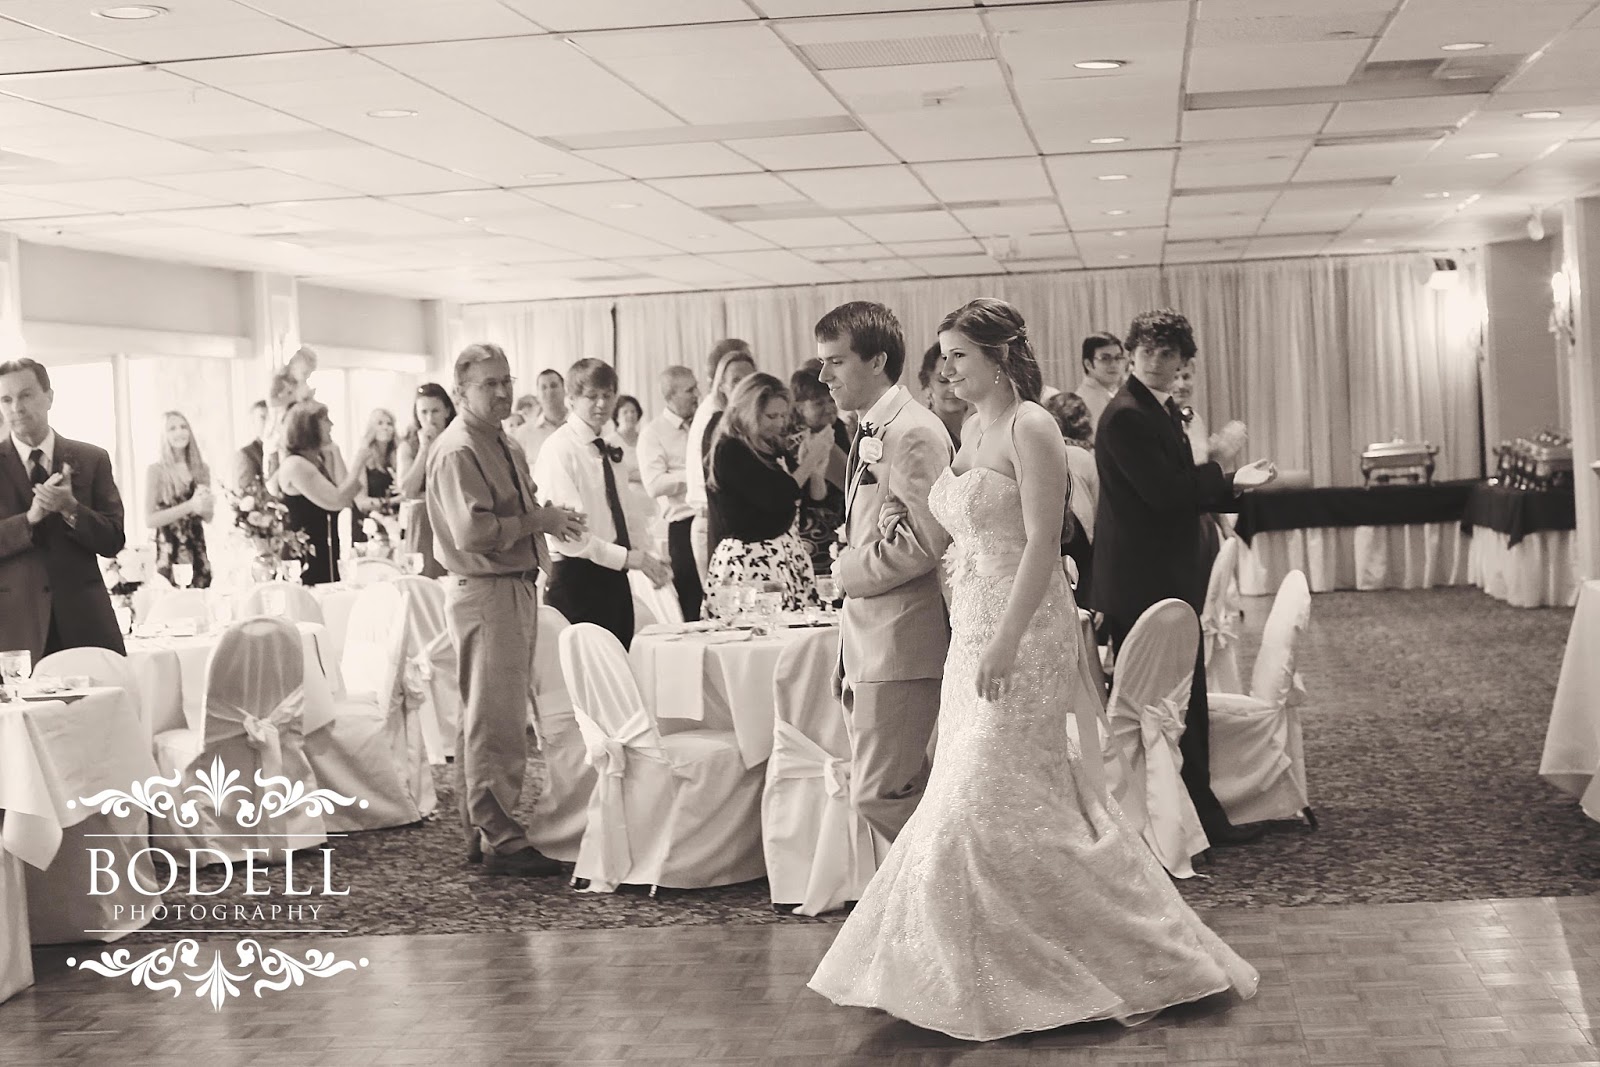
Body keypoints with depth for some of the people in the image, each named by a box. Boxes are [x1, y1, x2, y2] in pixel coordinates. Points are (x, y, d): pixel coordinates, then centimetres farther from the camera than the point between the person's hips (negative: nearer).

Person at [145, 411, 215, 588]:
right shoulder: (157, 470, -4)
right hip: (170, 554, -4)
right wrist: (190, 506, -18)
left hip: (198, 551, 4)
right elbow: (150, 520, -11)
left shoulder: (202, 469, 8)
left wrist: (206, 506, -7)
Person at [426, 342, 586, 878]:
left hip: (517, 588, 10)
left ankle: (480, 832, 25)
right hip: (483, 593, -10)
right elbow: (473, 532, -25)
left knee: (485, 720, 16)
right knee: (494, 723, -5)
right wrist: (537, 520, -16)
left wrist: (548, 517, 10)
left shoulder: (503, 445, 17)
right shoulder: (456, 451, -15)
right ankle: (500, 840, 1)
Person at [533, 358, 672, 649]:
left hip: (614, 577, 8)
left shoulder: (609, 450, 14)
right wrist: (625, 557, -21)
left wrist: (645, 558, 3)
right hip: (577, 579, -8)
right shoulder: (559, 448, -11)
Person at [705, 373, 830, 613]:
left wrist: (815, 466, -4)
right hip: (748, 558, -7)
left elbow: (815, 496, 15)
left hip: (785, 552, 7)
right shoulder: (729, 450, -9)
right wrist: (810, 460, -9)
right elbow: (774, 500, -16)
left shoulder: (773, 447, 11)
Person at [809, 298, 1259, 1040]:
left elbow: (1042, 541, -20)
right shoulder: (972, 430, 13)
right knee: (972, 802, 11)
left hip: (1022, 632, -9)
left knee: (1001, 803, -6)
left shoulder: (1030, 428, -13)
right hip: (973, 631, 9)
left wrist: (1005, 642, -25)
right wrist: (913, 517, 3)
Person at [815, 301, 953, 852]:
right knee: (900, 792, 14)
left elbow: (926, 541, -22)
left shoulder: (914, 434, -15)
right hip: (869, 642, 10)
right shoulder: (870, 431, 16)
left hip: (900, 645, -10)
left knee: (880, 793, -8)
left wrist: (849, 570, -10)